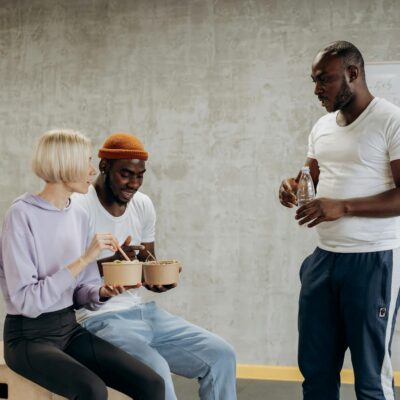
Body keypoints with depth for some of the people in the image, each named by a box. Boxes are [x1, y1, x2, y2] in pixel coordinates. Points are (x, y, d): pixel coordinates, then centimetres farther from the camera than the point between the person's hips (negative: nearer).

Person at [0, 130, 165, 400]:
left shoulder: (79, 215, 6)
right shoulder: (22, 215, -14)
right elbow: (25, 300, -21)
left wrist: (102, 293, -11)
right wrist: (83, 259, -24)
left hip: (71, 329, 6)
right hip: (29, 336, -6)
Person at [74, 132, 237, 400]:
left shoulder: (143, 205, 8)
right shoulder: (80, 207, -12)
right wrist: (114, 262, -29)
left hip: (143, 311, 7)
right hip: (101, 318, -7)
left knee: (221, 355, -3)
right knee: (156, 371, -32)